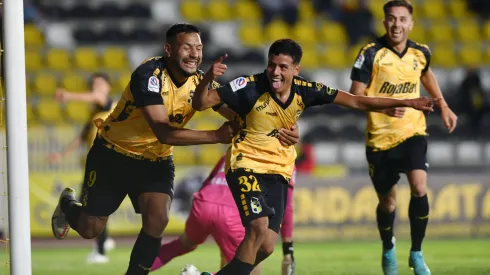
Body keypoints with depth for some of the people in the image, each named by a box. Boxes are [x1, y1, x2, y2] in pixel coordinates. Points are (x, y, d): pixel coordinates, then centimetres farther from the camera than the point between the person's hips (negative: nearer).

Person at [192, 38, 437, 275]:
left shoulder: (304, 90, -8)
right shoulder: (251, 86, -19)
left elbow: (357, 102, -1)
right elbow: (200, 103, -19)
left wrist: (406, 103, -4)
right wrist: (207, 78, -41)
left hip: (279, 171, 5)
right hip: (246, 165, -5)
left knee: (266, 247, 0)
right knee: (259, 227, -26)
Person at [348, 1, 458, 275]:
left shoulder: (421, 53, 0)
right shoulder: (371, 54, -13)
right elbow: (356, 96, -14)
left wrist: (443, 107, 21)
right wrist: (384, 106, -31)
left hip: (413, 132, 2)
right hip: (380, 138, -2)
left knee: (419, 188, -21)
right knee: (387, 203, 8)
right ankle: (388, 250, 38)